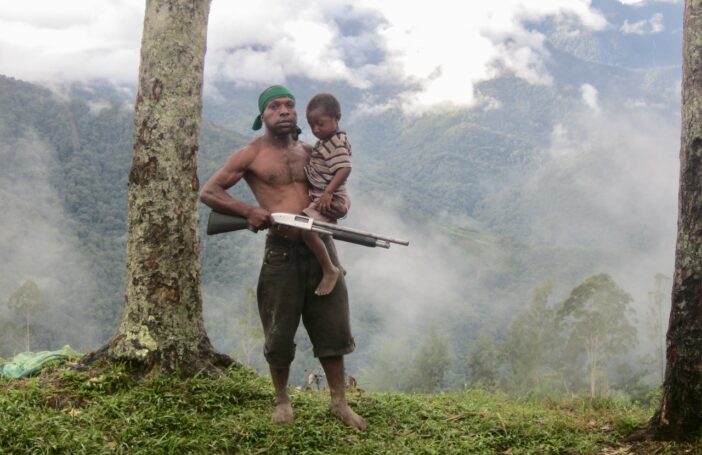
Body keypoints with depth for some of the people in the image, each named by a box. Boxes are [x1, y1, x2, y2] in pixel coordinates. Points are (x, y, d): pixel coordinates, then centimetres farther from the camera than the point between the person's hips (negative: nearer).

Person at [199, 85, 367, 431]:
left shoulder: (309, 152, 13)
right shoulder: (251, 155, 1)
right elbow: (208, 193, 0)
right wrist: (248, 211, -15)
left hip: (320, 247, 4)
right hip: (282, 250, -4)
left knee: (332, 327, 6)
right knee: (280, 332, 5)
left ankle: (339, 403, 16)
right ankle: (282, 400, 25)